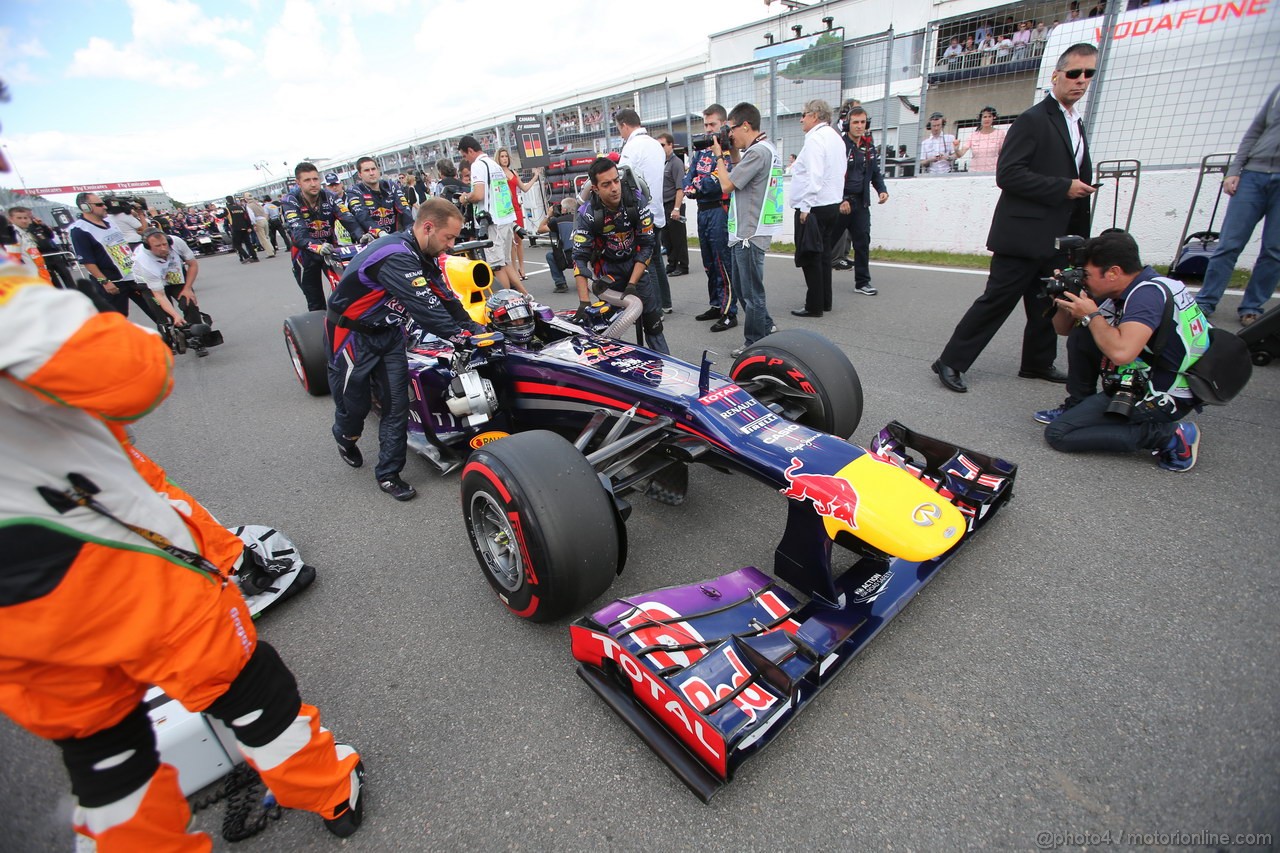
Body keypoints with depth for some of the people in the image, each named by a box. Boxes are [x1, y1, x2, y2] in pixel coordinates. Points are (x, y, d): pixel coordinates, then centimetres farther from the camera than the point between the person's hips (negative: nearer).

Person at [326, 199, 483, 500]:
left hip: (388, 332, 7)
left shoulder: (423, 254, -4)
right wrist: (464, 338, -31)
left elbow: (445, 297, -1)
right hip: (351, 334, -7)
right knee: (355, 403, 11)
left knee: (397, 405, 1)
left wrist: (473, 327, -11)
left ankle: (388, 474, 12)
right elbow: (425, 309, -37)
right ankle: (345, 437, 47)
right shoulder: (396, 257, -32)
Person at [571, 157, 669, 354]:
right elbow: (580, 258, -20)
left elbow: (647, 244, -13)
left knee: (653, 320, -2)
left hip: (636, 264, 1)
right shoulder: (587, 214, -20)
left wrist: (632, 284, -20)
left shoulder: (635, 200, -16)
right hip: (608, 269, -1)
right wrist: (584, 301, -29)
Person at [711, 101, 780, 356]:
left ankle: (754, 345, 11)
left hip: (749, 233, -10)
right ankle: (766, 328, 31)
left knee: (751, 292, 0)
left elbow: (728, 184, -17)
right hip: (745, 232, 10)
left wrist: (720, 156, -4)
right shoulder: (767, 149, 16)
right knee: (742, 287, 19)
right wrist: (733, 153, 11)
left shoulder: (758, 151, -16)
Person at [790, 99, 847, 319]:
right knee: (823, 255, 13)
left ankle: (814, 306, -3)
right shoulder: (835, 137, 18)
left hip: (815, 207, -10)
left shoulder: (815, 139, -12)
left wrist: (805, 207, -20)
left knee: (810, 258, -6)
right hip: (832, 204, 10)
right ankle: (825, 301, 18)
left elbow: (814, 176, -20)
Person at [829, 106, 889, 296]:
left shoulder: (869, 147, 12)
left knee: (862, 241, 3)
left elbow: (875, 172, 19)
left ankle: (862, 282, 9)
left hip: (860, 202, 6)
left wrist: (882, 189, 1)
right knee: (829, 241, 4)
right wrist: (840, 201, -19)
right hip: (839, 202, -6)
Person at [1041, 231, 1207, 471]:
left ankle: (1168, 435, -7)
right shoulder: (1127, 290, 5)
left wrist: (1091, 316, -22)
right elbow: (1064, 329, 14)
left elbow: (1121, 352, -38)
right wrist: (1065, 304, -7)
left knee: (1057, 434, -11)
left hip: (1161, 398, -9)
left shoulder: (1148, 293, -23)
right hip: (1145, 380, 9)